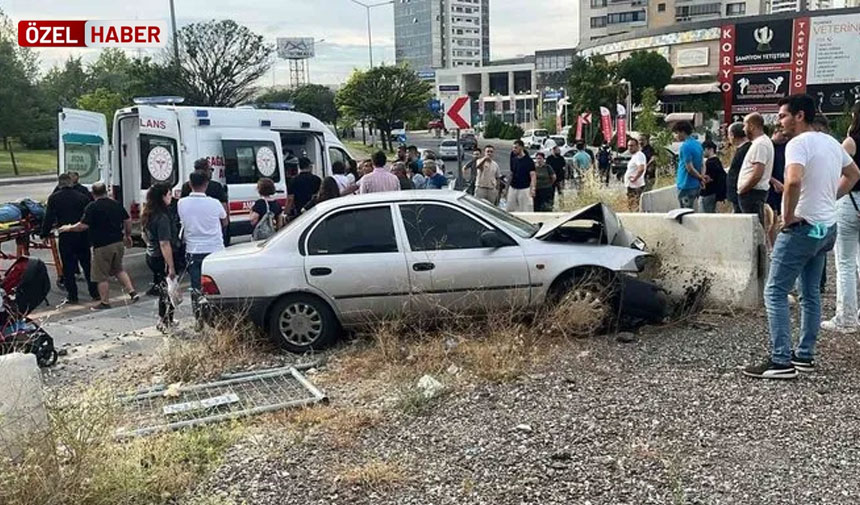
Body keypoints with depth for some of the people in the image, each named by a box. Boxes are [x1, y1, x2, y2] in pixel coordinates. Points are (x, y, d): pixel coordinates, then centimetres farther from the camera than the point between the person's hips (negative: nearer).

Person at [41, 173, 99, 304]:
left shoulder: (54, 198, -3)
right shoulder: (82, 197, 2)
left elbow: (48, 218, -5)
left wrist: (45, 234, 5)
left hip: (65, 238, -2)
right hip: (82, 237, 2)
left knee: (68, 268, 6)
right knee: (87, 265, 11)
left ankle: (72, 295, 7)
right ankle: (95, 293, 14)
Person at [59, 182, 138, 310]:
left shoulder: (92, 207, -11)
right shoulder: (116, 204, 7)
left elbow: (83, 225, -16)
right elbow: (128, 220, 12)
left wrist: (69, 228, 0)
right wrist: (127, 235, 25)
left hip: (102, 246, -6)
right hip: (119, 243, 7)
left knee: (102, 276, 5)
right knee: (118, 269, 24)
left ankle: (105, 302, 10)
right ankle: (132, 292, 15)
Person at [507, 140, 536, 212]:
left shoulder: (528, 160, -9)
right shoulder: (513, 159, 9)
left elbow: (533, 175, -15)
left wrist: (532, 188, -29)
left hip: (524, 189, -6)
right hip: (513, 188, 6)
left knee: (526, 211, -4)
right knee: (510, 209, 9)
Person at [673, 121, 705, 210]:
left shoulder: (685, 146, -16)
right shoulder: (698, 144, 11)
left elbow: (690, 168, -17)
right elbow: (701, 165, 13)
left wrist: (700, 177, -3)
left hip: (686, 186, -9)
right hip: (695, 185, 9)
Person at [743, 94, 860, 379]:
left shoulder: (798, 144, -16)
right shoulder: (831, 142, 12)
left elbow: (793, 180, -34)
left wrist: (788, 215, -21)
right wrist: (829, 199, 18)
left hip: (803, 227, -9)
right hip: (827, 226, 9)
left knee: (775, 292, -6)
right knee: (811, 293, 15)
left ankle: (781, 362, -9)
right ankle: (805, 356, 22)